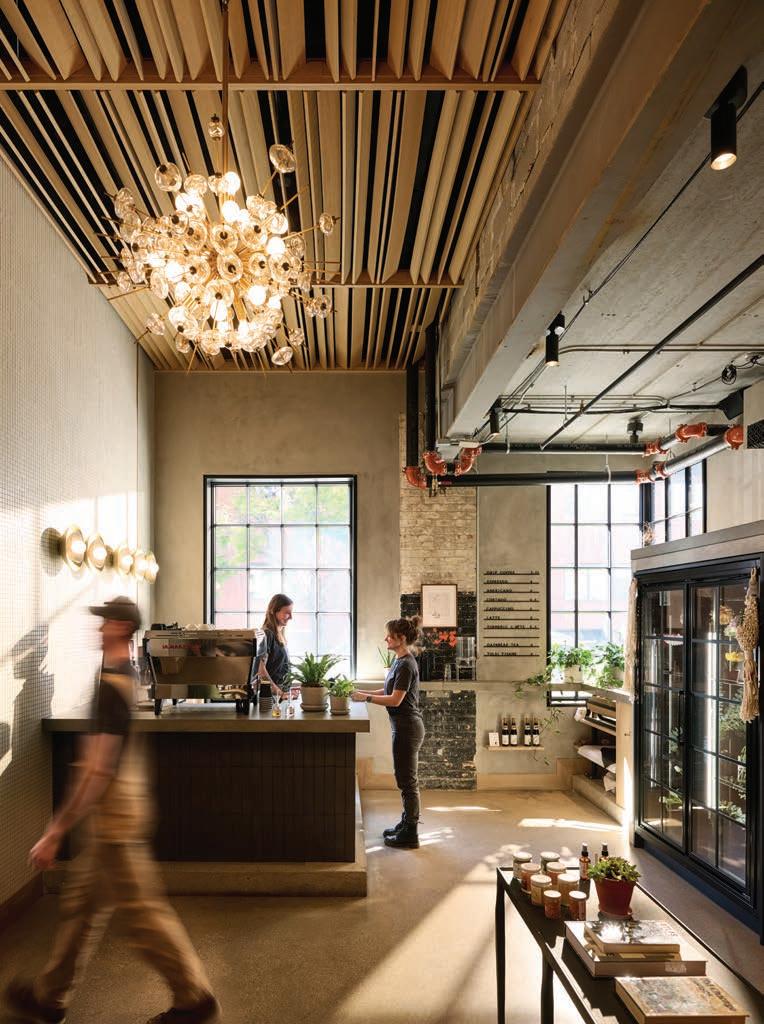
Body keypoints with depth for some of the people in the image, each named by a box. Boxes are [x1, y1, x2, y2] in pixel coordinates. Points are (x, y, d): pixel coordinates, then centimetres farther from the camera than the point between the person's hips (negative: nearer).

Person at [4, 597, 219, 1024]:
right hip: (125, 814, 10)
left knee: (144, 910, 0)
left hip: (114, 818, -10)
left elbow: (97, 768, -24)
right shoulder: (133, 677, 9)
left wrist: (55, 832, -19)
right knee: (81, 901, 19)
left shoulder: (112, 685, -21)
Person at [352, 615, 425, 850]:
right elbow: (389, 691, 17)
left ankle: (410, 835, 7)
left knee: (407, 780, -1)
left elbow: (395, 699, -22)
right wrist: (363, 692, 7)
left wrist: (365, 697, -16)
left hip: (407, 728, -10)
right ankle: (407, 824, 30)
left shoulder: (406, 665, -19)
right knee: (406, 779, 18)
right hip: (405, 727, 10)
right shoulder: (400, 661, 11)